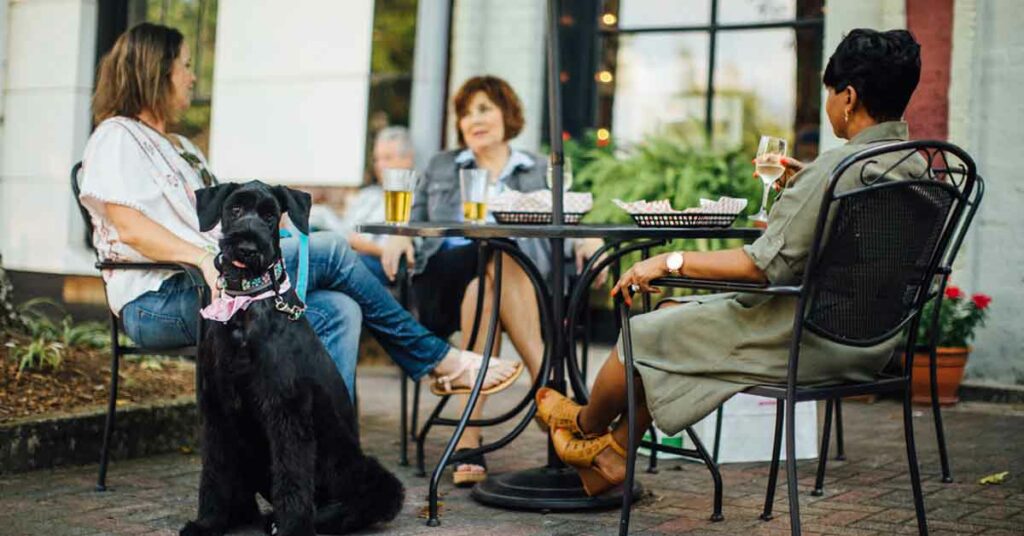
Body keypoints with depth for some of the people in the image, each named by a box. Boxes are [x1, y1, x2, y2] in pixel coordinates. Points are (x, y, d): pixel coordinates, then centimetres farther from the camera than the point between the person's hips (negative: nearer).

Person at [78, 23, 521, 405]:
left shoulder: (179, 148, 29)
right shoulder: (116, 137, 0)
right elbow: (128, 228, -15)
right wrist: (204, 258, -28)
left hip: (210, 289, 9)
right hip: (159, 301, -9)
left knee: (337, 312, -16)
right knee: (329, 253, -16)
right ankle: (439, 360, -6)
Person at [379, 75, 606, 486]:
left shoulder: (540, 172, 23)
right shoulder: (441, 167, 26)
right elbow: (414, 220, 22)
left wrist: (583, 242, -9)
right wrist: (400, 236, -2)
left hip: (521, 279, 0)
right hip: (443, 277, 0)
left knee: (484, 285, -39)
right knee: (496, 257, -37)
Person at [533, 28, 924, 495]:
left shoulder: (836, 168, -24)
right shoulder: (914, 167, 4)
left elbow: (765, 264, -25)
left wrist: (671, 261, -16)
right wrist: (803, 184, 23)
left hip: (808, 341, -10)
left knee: (643, 335, 6)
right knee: (673, 313, 21)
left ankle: (587, 426, 35)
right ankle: (615, 453, 29)